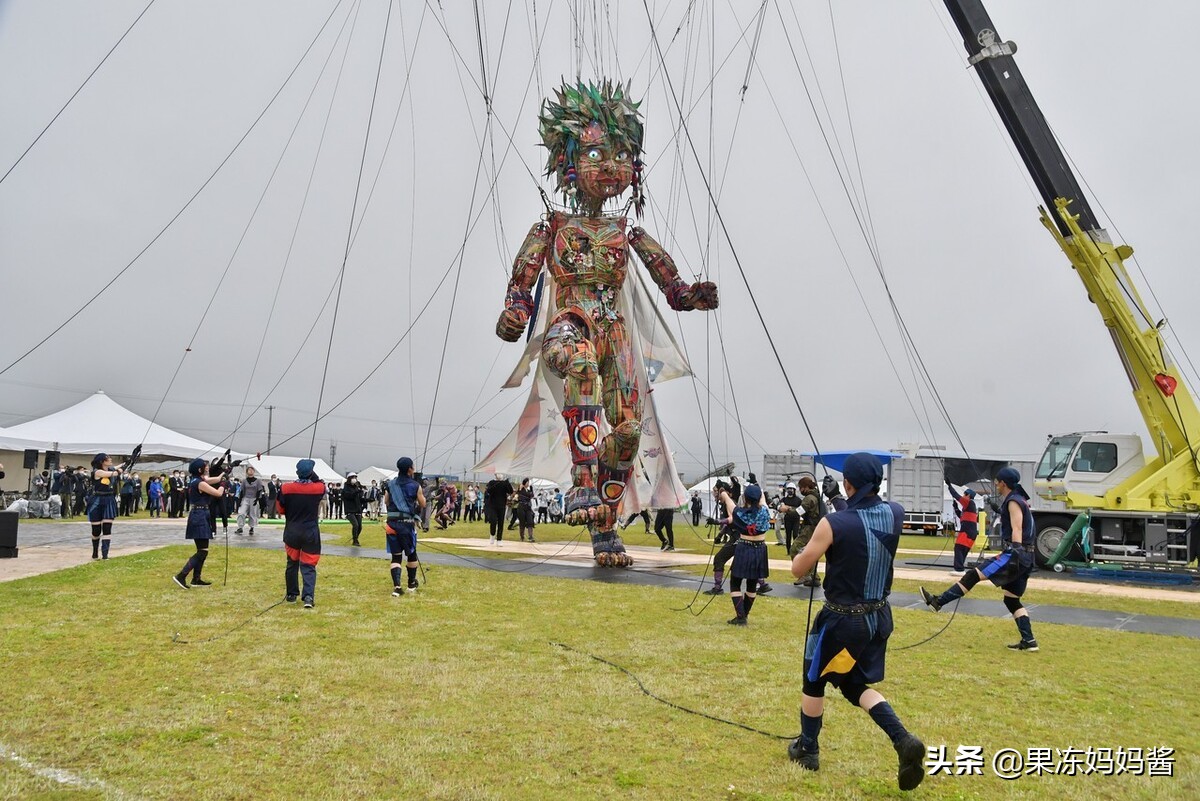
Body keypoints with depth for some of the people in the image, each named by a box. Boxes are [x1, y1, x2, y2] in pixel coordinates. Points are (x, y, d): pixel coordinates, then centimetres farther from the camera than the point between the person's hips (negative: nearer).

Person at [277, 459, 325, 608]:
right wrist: (313, 475, 8)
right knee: (309, 566, 3)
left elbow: (280, 509, 3)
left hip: (292, 532, 1)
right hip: (311, 533, -1)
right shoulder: (319, 488, -10)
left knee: (292, 564, 18)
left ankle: (291, 594, 27)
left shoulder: (285, 488, -10)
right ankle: (308, 596, -12)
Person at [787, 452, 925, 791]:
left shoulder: (835, 524, -22)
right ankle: (904, 740, 3)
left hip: (842, 619, -6)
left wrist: (810, 546, 3)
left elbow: (798, 569, -13)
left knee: (814, 682, 17)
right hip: (879, 616, 6)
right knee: (856, 684, 22)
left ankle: (807, 749, 32)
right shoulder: (895, 514, -6)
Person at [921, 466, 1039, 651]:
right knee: (1012, 599, 12)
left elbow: (1017, 530, -20)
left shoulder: (1013, 502, -9)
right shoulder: (1020, 500, 22)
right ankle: (1028, 641, 9)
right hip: (1024, 558, 10)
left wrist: (1015, 553, -29)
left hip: (1014, 555, -10)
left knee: (974, 574, -11)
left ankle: (938, 601, -11)